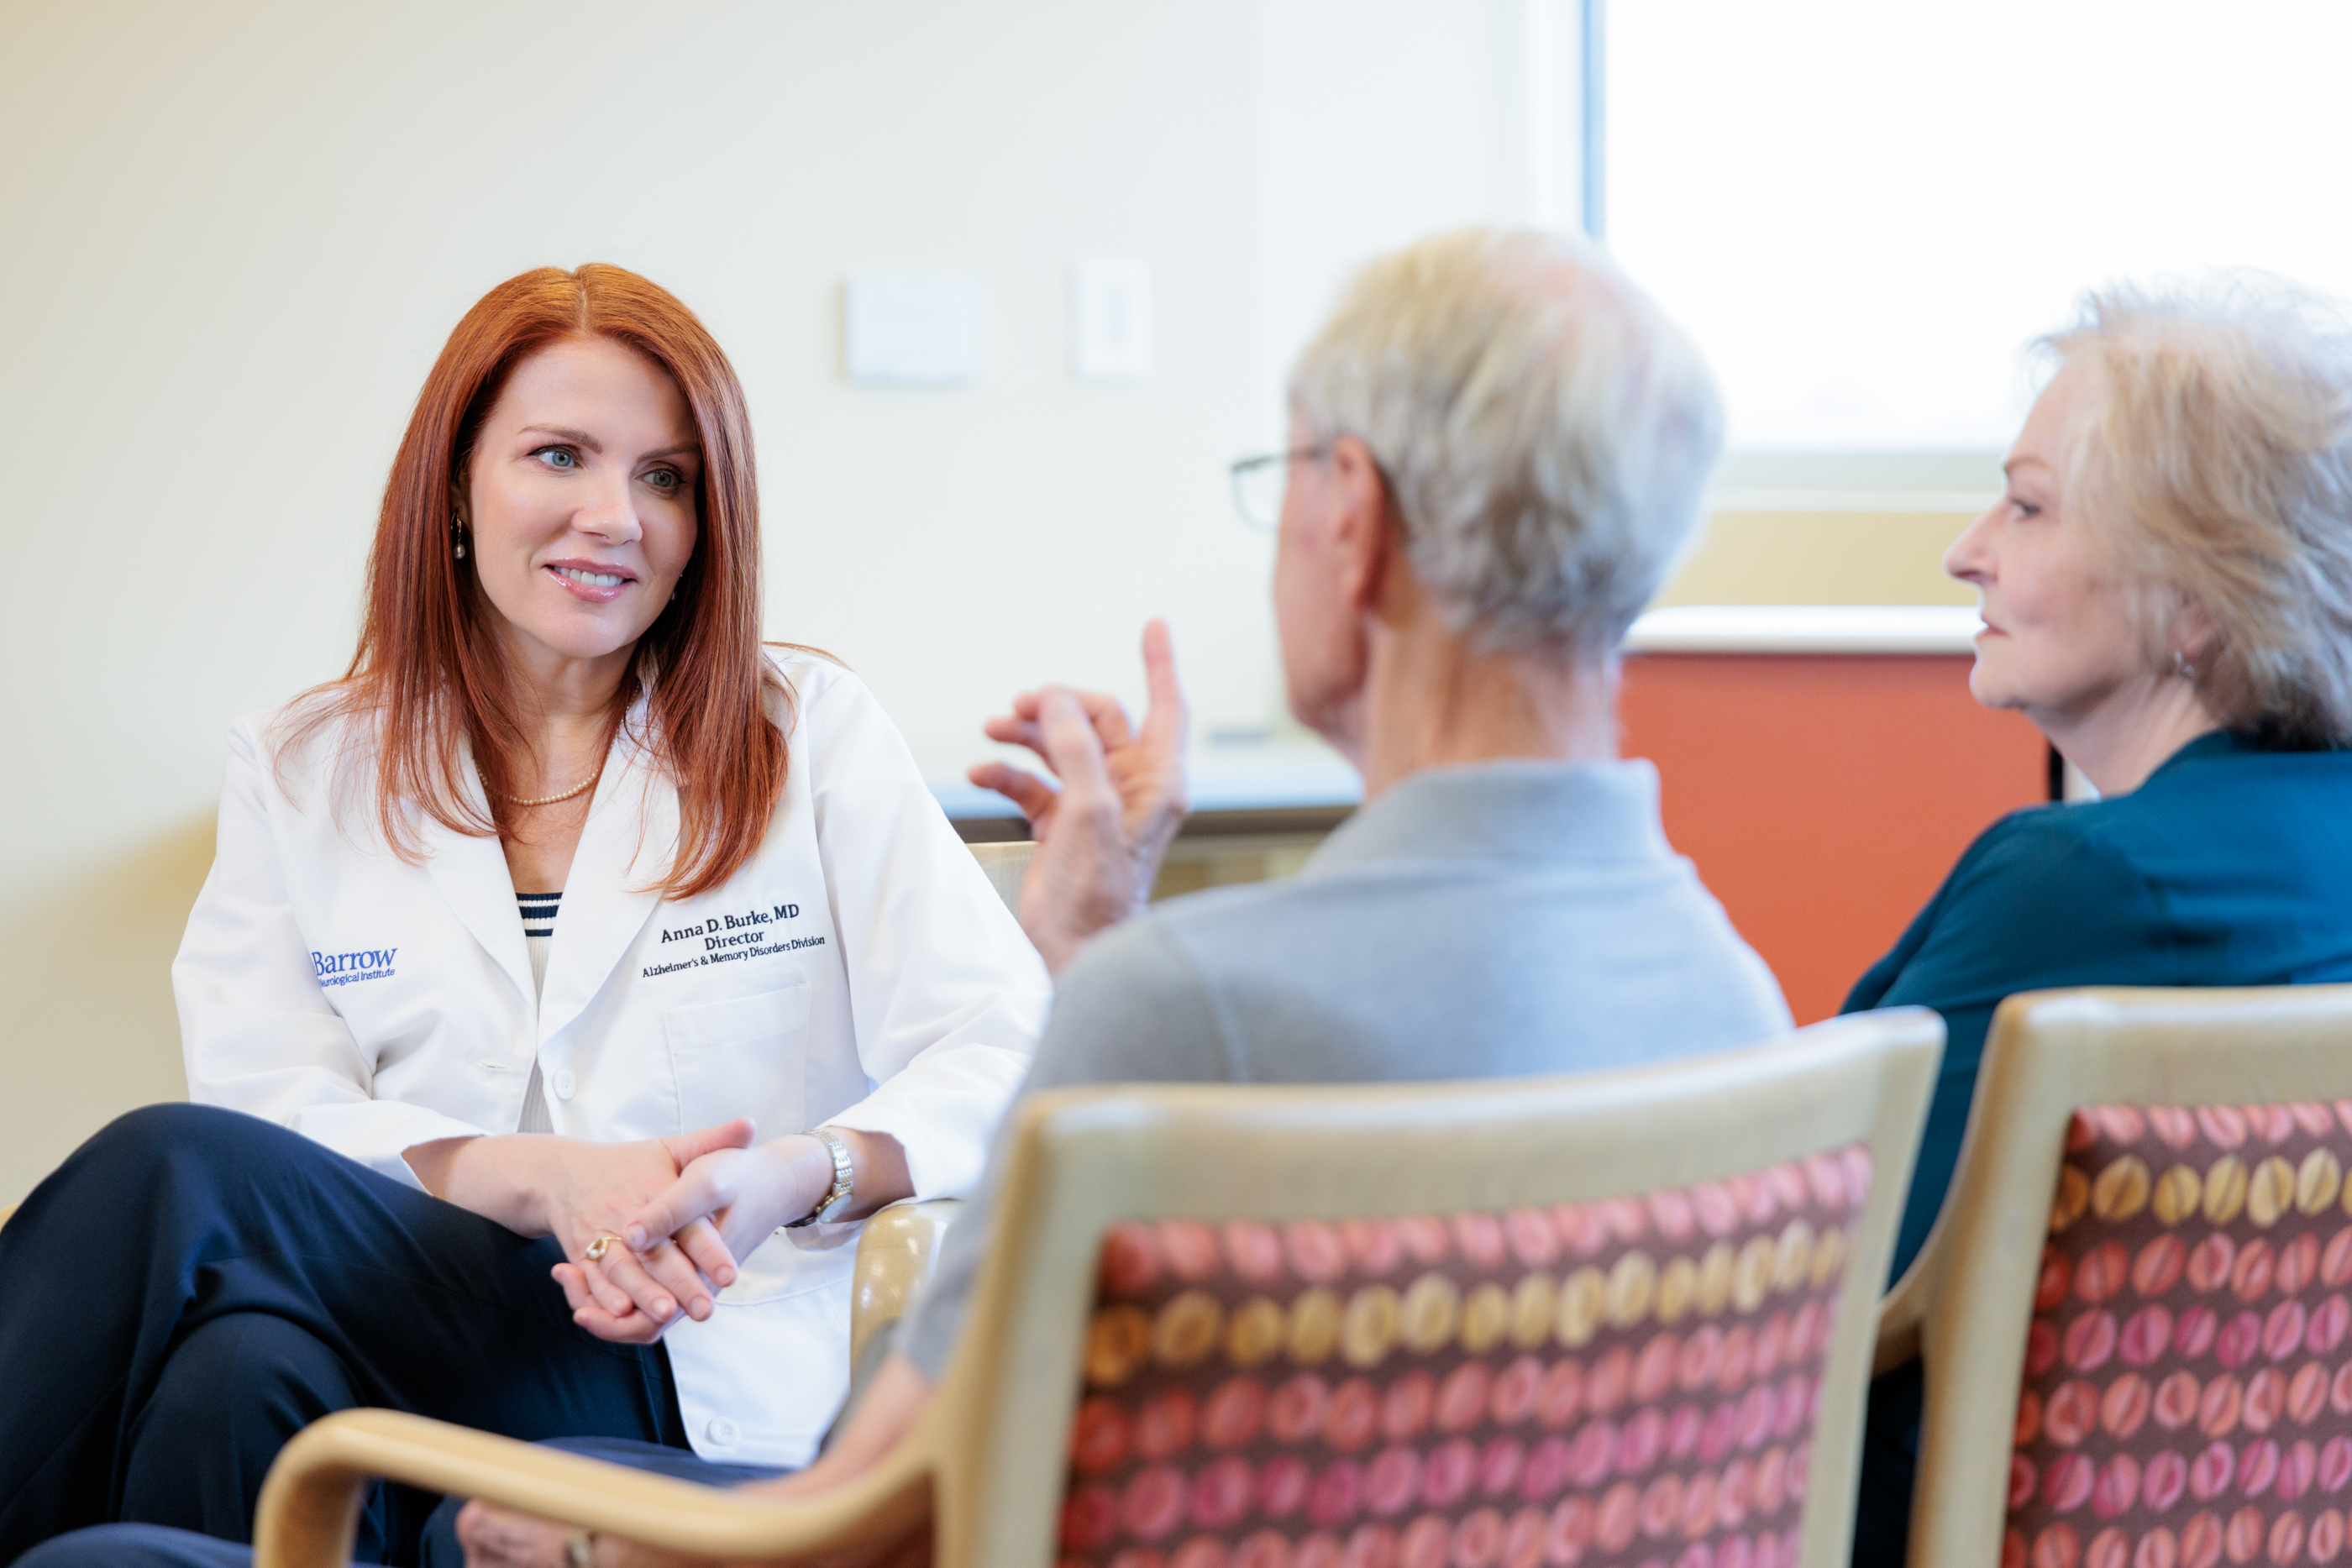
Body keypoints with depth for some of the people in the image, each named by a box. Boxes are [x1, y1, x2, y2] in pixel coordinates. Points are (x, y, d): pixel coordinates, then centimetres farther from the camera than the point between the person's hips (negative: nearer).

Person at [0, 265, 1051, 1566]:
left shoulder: (810, 735, 11)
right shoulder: (297, 773, 16)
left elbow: (1010, 1057, 1)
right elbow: (269, 1113, 2)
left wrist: (797, 1175, -20)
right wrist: (547, 1177, -16)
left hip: (709, 1386, -2)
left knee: (172, 1172, -29)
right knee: (242, 1373, -38)